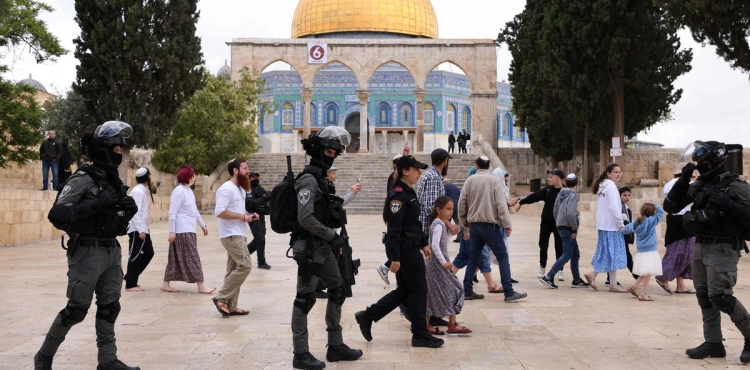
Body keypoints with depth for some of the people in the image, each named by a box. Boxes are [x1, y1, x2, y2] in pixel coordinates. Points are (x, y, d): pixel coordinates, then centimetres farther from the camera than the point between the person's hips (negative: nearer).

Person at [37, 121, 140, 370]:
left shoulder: (114, 180, 11)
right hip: (87, 252, -7)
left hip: (112, 251, 8)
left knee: (109, 308, 8)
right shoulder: (83, 179, -14)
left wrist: (129, 209, -2)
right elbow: (56, 214, -22)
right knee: (76, 310, 0)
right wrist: (96, 203, -28)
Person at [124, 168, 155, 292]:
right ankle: (130, 284, 4)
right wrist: (141, 230, -23)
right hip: (137, 229, -10)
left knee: (148, 252, 13)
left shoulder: (142, 190, 14)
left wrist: (143, 229, 14)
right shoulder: (139, 191, -16)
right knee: (135, 256, -3)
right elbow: (136, 212, -21)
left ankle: (130, 278, 19)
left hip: (142, 228, 10)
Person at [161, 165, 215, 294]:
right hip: (182, 231, -10)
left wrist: (202, 225, 25)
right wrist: (172, 231, -19)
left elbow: (195, 210, 24)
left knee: (177, 259, 12)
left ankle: (166, 284, 17)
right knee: (192, 258, -7)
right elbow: (172, 212, -17)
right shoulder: (179, 191, -14)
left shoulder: (189, 191, 15)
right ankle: (201, 286, -5)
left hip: (189, 230, 10)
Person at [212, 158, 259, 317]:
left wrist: (249, 215, 7)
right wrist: (242, 216, -20)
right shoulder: (227, 189, -15)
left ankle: (230, 306, 11)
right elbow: (220, 212, -24)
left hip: (239, 235, 10)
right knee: (245, 265, -14)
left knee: (235, 269, 8)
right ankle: (221, 298, -8)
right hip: (232, 235, -10)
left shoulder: (240, 189, 16)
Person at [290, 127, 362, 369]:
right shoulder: (309, 180, -15)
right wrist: (333, 236, -18)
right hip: (310, 249, -10)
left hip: (324, 249, 10)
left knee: (337, 292, 14)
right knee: (305, 299, -3)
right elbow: (305, 219, -24)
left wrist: (333, 239, 11)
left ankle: (335, 347, 22)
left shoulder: (321, 179, 15)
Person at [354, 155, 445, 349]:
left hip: (411, 248, 10)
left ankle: (367, 316, 21)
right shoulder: (398, 195, -17)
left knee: (404, 291, 15)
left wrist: (424, 243, 20)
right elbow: (394, 228, -21)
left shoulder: (410, 192, 14)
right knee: (419, 289, -1)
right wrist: (395, 258, -23)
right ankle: (420, 335, 10)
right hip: (405, 250, -10)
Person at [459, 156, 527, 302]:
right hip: (490, 224, -4)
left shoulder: (470, 180, 4)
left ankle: (467, 291, 13)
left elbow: (462, 203, 6)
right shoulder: (494, 180, -7)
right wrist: (507, 224, -8)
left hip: (474, 225, 5)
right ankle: (509, 293, -7)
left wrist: (464, 221, 20)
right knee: (502, 257, -1)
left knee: (473, 258, 13)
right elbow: (501, 203, -12)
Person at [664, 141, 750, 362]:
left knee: (720, 297, -12)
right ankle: (713, 343, 16)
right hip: (700, 247, 7)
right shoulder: (698, 186, 9)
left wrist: (726, 202, -24)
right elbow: (671, 207, 8)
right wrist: (683, 179, 1)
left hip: (722, 249, -7)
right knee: (704, 297, 8)